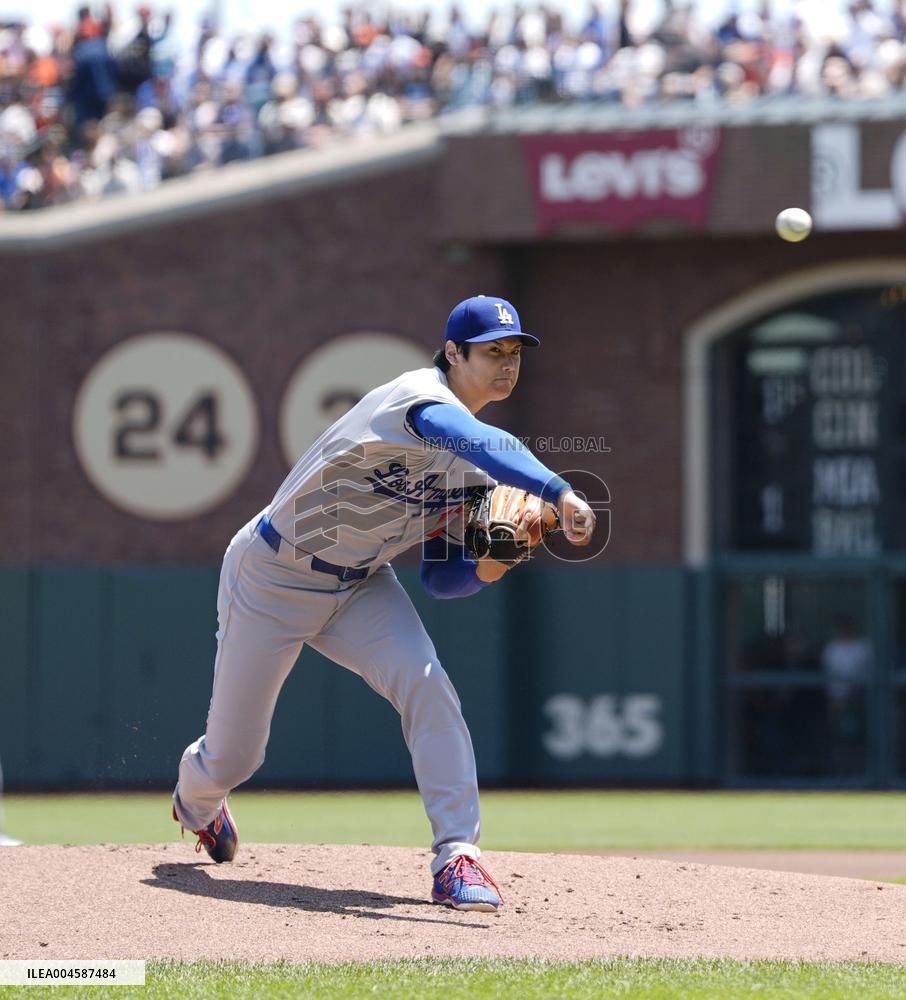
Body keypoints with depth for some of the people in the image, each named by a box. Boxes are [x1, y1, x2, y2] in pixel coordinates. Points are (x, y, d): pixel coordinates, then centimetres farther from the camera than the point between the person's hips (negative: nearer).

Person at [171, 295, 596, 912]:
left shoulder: (473, 465, -1)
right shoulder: (418, 400, -27)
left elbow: (439, 577, 3)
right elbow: (488, 445, -50)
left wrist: (484, 570, -19)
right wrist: (560, 493, -65)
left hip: (360, 586, 6)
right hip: (272, 580, -6)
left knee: (425, 683, -25)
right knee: (232, 759, 6)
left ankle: (457, 855, -25)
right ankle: (197, 800, 45)